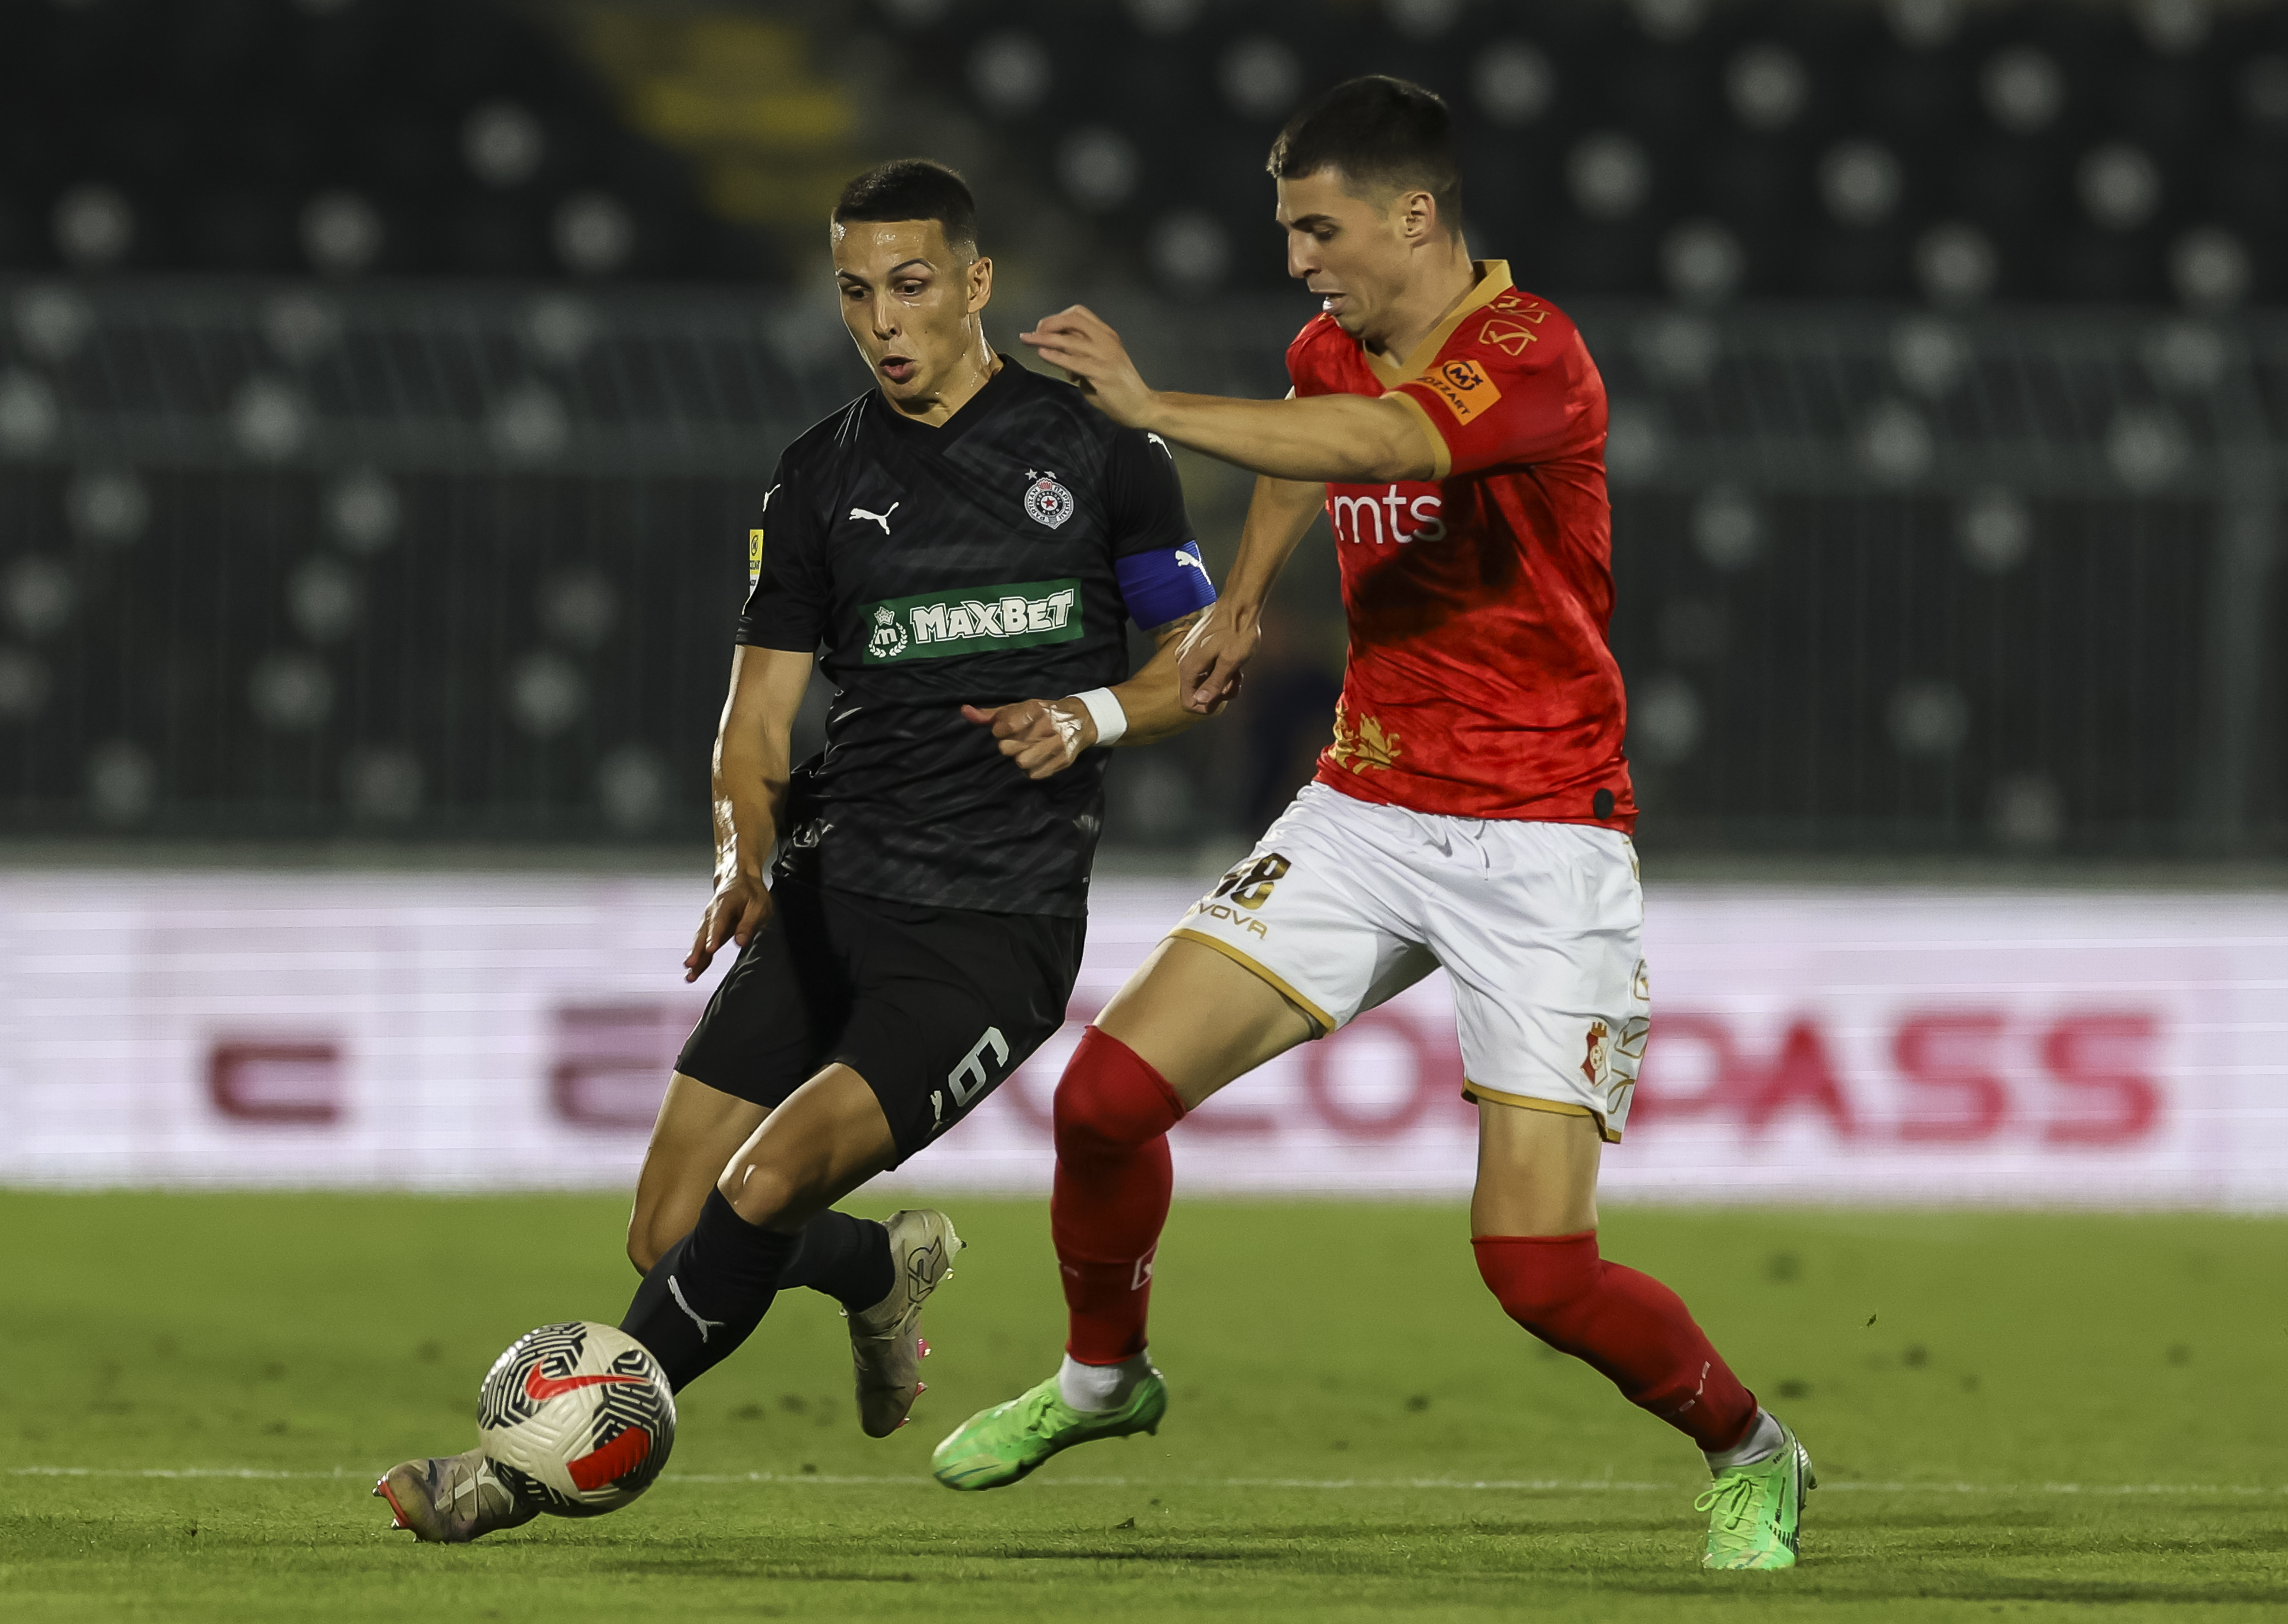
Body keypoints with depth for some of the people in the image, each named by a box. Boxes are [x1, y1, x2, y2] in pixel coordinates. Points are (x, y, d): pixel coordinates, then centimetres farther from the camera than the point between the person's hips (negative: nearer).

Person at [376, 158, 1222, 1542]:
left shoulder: (1101, 451, 2)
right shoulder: (823, 479, 11)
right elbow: (759, 715, 10)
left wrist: (1090, 717, -12)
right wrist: (744, 858, -9)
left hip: (996, 927, -5)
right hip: (831, 899, 5)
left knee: (762, 1185, -22)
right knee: (671, 1234, -2)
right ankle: (882, 1268, 29)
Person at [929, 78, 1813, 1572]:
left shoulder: (1531, 354, -18)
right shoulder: (1334, 352, 7)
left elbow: (1383, 443, -40)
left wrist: (1157, 411, -45)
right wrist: (1242, 599, 32)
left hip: (1541, 838, -7)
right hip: (1366, 811, 7)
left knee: (1538, 1268, -13)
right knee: (1110, 1091, -6)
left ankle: (1753, 1460, 15)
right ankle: (1102, 1378, 22)